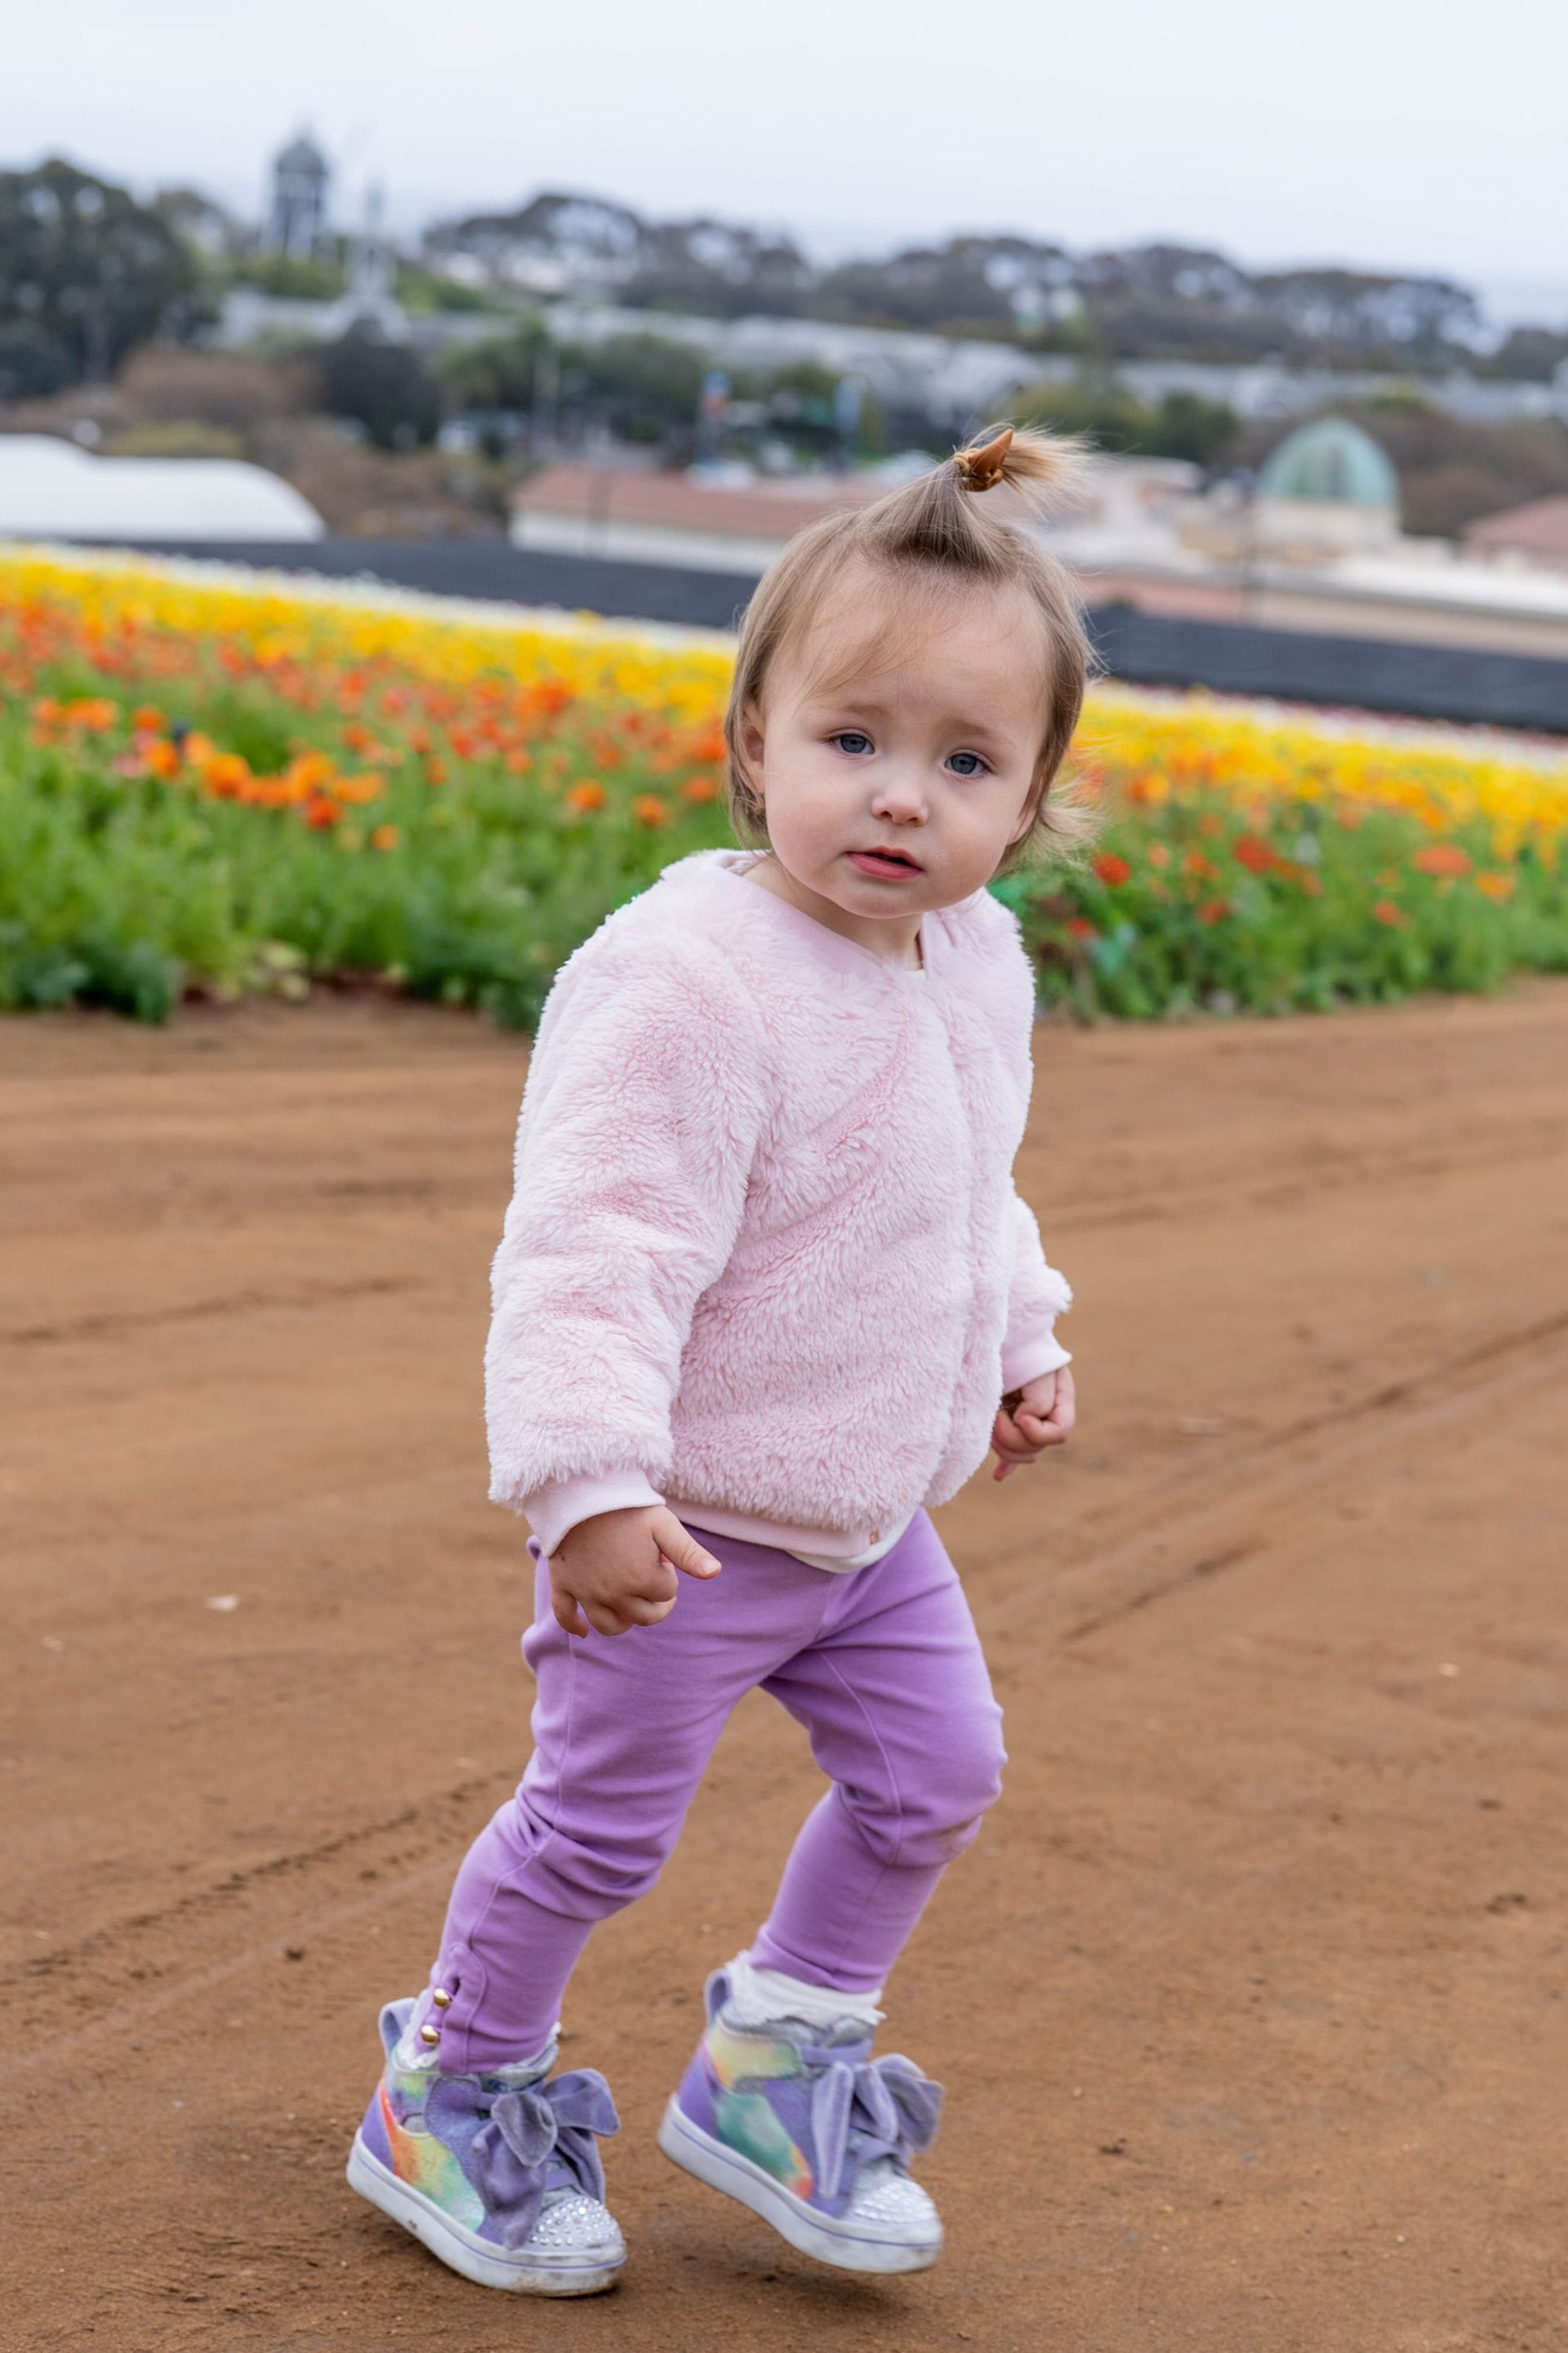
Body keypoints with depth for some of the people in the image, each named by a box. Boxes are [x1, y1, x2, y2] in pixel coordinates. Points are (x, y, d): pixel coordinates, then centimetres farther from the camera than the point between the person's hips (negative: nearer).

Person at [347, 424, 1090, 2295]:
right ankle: (446, 2103, 27)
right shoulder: (686, 984, -28)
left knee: (935, 1771, 14)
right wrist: (591, 1484, -37)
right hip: (687, 1525, -8)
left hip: (869, 1519, 8)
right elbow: (592, 1251, -31)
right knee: (599, 1825, 4)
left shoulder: (976, 966, 1)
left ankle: (773, 2069, 34)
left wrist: (1017, 1345, 27)